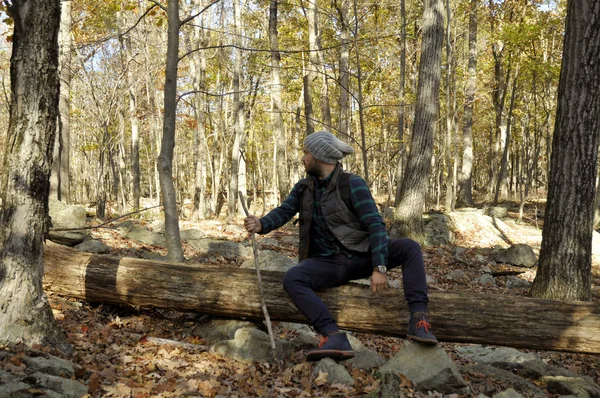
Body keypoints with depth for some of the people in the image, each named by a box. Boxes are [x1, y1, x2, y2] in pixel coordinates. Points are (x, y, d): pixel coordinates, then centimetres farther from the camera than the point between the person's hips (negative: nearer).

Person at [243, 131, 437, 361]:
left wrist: (379, 268, -28)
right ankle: (334, 338, -40)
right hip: (326, 263, 2)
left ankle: (418, 320, -33)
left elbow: (375, 225, -18)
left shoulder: (353, 184, -10)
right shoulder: (304, 187, 8)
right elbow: (283, 212, -2)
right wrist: (261, 225, -26)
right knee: (292, 279, -29)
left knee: (409, 247, -25)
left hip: (361, 256, -2)